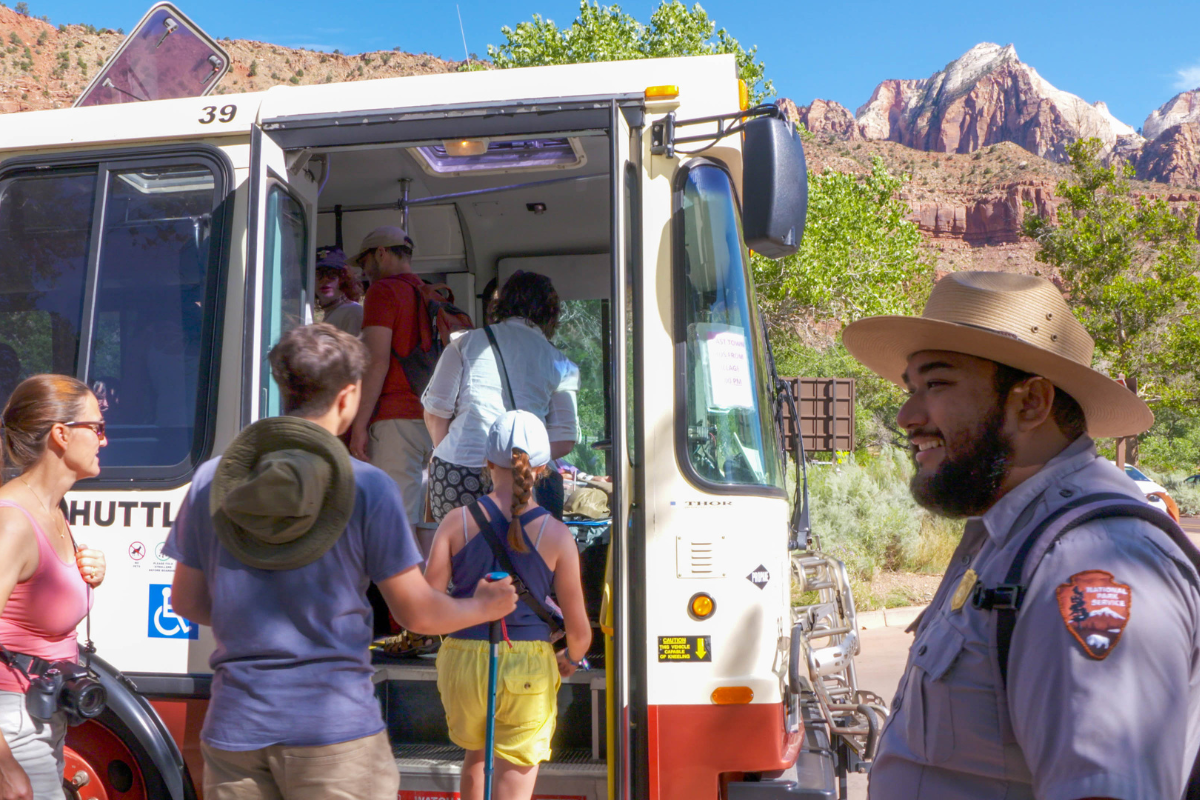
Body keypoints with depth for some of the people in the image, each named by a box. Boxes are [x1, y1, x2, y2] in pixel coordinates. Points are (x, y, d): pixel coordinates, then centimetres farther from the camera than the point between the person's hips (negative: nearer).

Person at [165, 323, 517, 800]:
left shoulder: (212, 480, 0)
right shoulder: (368, 487, -11)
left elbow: (187, 603, 9)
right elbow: (418, 613, -7)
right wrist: (485, 607, 13)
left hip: (234, 729, 4)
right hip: (335, 726, -3)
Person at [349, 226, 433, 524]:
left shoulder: (383, 290, -1)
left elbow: (378, 361, -12)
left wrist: (359, 425, -11)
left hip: (395, 417, -7)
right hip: (434, 421, 8)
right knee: (424, 523, 9)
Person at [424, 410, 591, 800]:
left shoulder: (457, 523, -6)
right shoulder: (557, 536, -8)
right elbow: (579, 631, -5)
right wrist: (570, 661, 17)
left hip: (463, 663, 2)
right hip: (528, 667, -2)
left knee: (476, 755, 31)